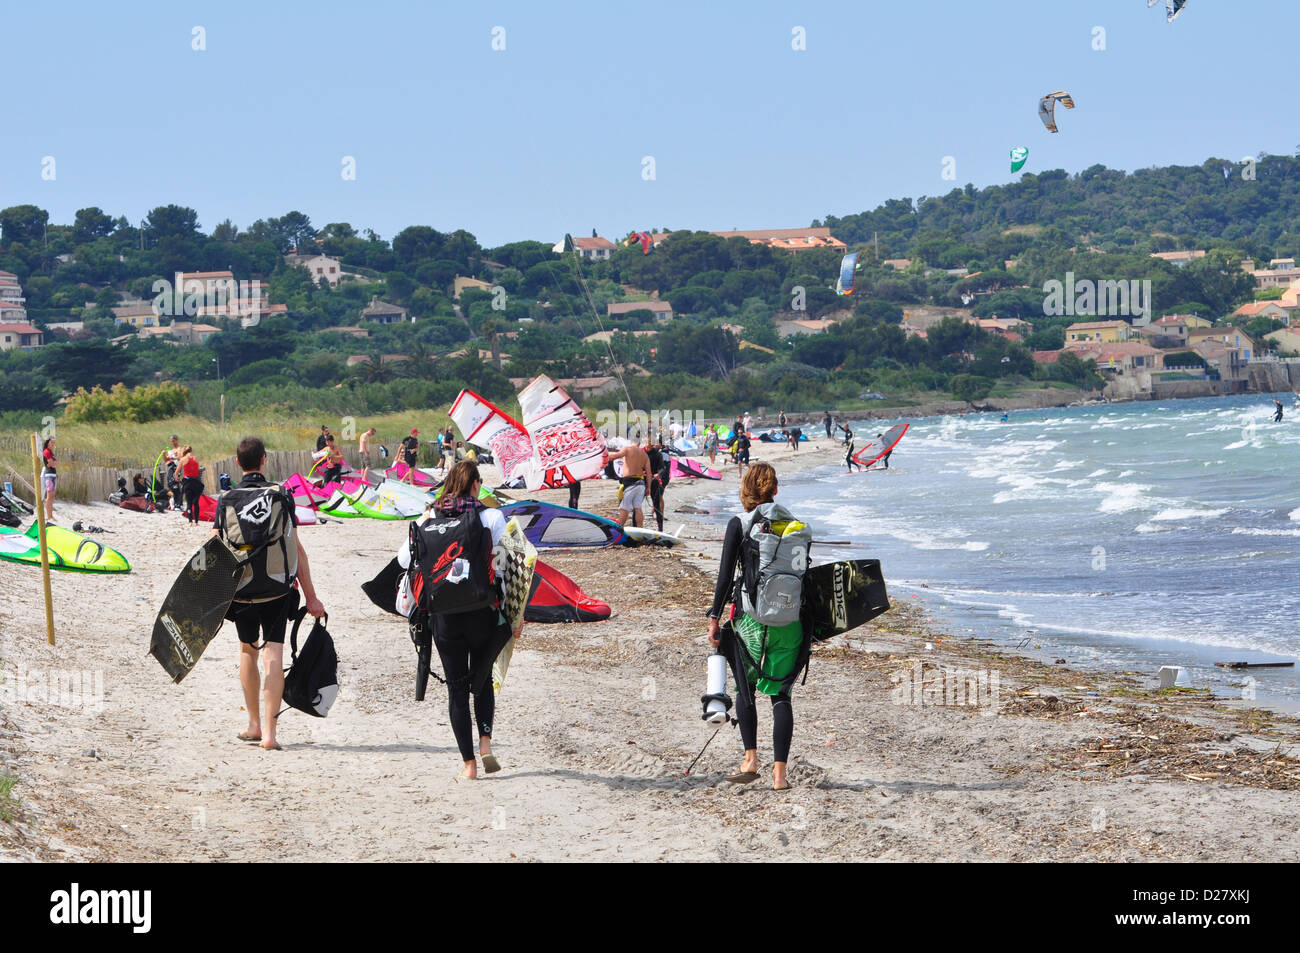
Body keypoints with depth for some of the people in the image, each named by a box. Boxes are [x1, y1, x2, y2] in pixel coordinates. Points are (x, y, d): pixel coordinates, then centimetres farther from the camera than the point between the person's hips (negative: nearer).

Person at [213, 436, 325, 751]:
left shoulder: (226, 501, 0)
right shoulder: (281, 496, -2)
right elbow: (297, 549, -3)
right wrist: (311, 596, 0)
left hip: (241, 592, 1)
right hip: (278, 590, -1)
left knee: (247, 651, 21)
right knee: (273, 655, -2)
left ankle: (254, 724, 27)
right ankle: (269, 732, -11)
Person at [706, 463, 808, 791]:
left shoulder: (739, 525, -4)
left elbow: (726, 576, -6)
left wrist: (714, 618, 0)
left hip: (751, 615, -2)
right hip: (790, 617, 2)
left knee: (745, 687, 14)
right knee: (781, 693, 5)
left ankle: (751, 759, 5)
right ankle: (779, 771, 0)